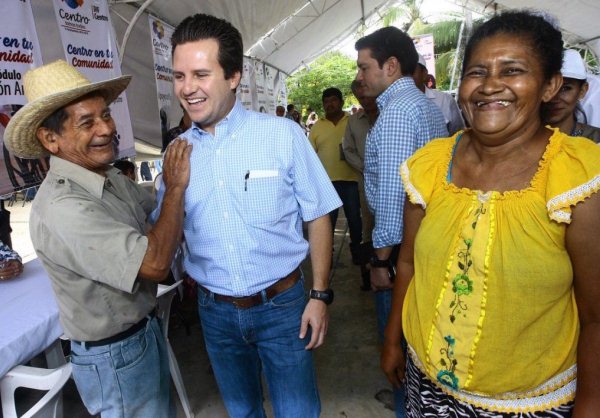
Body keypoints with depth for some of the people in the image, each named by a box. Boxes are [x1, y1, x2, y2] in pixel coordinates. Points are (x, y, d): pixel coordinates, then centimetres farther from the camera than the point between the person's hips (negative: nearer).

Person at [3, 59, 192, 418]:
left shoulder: (110, 177, -2)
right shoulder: (62, 209, -30)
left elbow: (155, 210, 14)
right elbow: (154, 263, -33)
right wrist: (176, 187, -22)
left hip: (146, 330, 8)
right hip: (115, 357, -8)